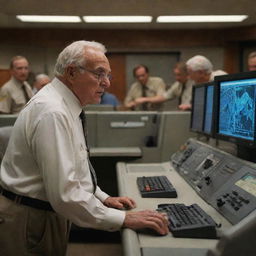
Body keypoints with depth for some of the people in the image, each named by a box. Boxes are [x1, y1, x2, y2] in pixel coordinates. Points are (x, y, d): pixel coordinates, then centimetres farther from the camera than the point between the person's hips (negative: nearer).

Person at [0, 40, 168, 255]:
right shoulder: (53, 113, -26)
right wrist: (124, 219, -25)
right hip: (29, 221, -9)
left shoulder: (66, 107, 5)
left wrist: (104, 198, 7)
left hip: (49, 212, 9)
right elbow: (65, 193, -30)